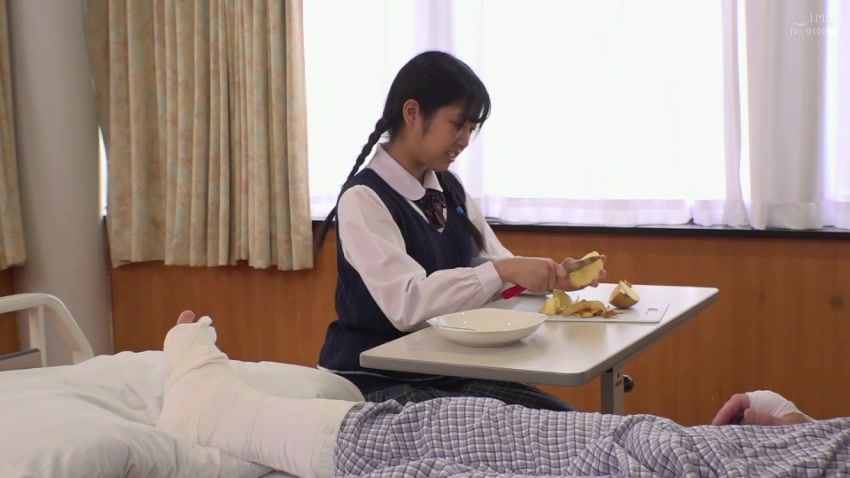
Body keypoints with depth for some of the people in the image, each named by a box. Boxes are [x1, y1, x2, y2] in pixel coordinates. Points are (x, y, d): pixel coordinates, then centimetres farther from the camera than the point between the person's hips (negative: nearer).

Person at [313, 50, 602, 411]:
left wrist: (551, 276, -10)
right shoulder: (363, 199, -15)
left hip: (447, 372, 7)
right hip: (377, 382, -7)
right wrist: (503, 272, -31)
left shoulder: (449, 190, 9)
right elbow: (407, 304, -27)